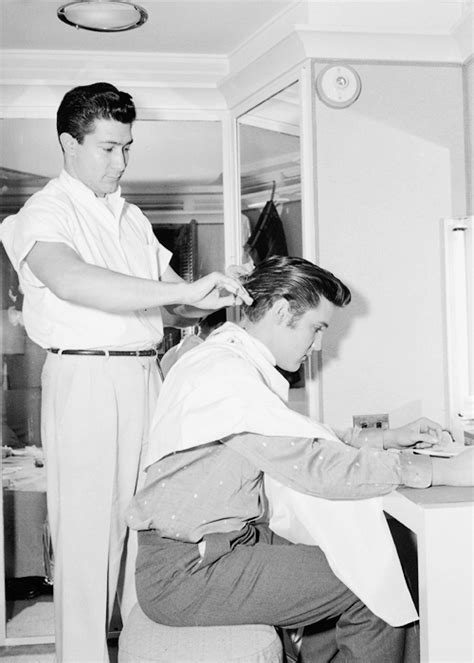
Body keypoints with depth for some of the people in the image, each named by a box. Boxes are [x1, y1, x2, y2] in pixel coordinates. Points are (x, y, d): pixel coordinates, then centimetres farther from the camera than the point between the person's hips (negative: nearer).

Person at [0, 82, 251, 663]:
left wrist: (216, 297, -2)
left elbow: (171, 301, 20)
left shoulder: (132, 217, 19)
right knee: (88, 526, -2)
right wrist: (185, 291, -28)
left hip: (145, 377, 6)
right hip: (84, 380, -6)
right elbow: (71, 280, -25)